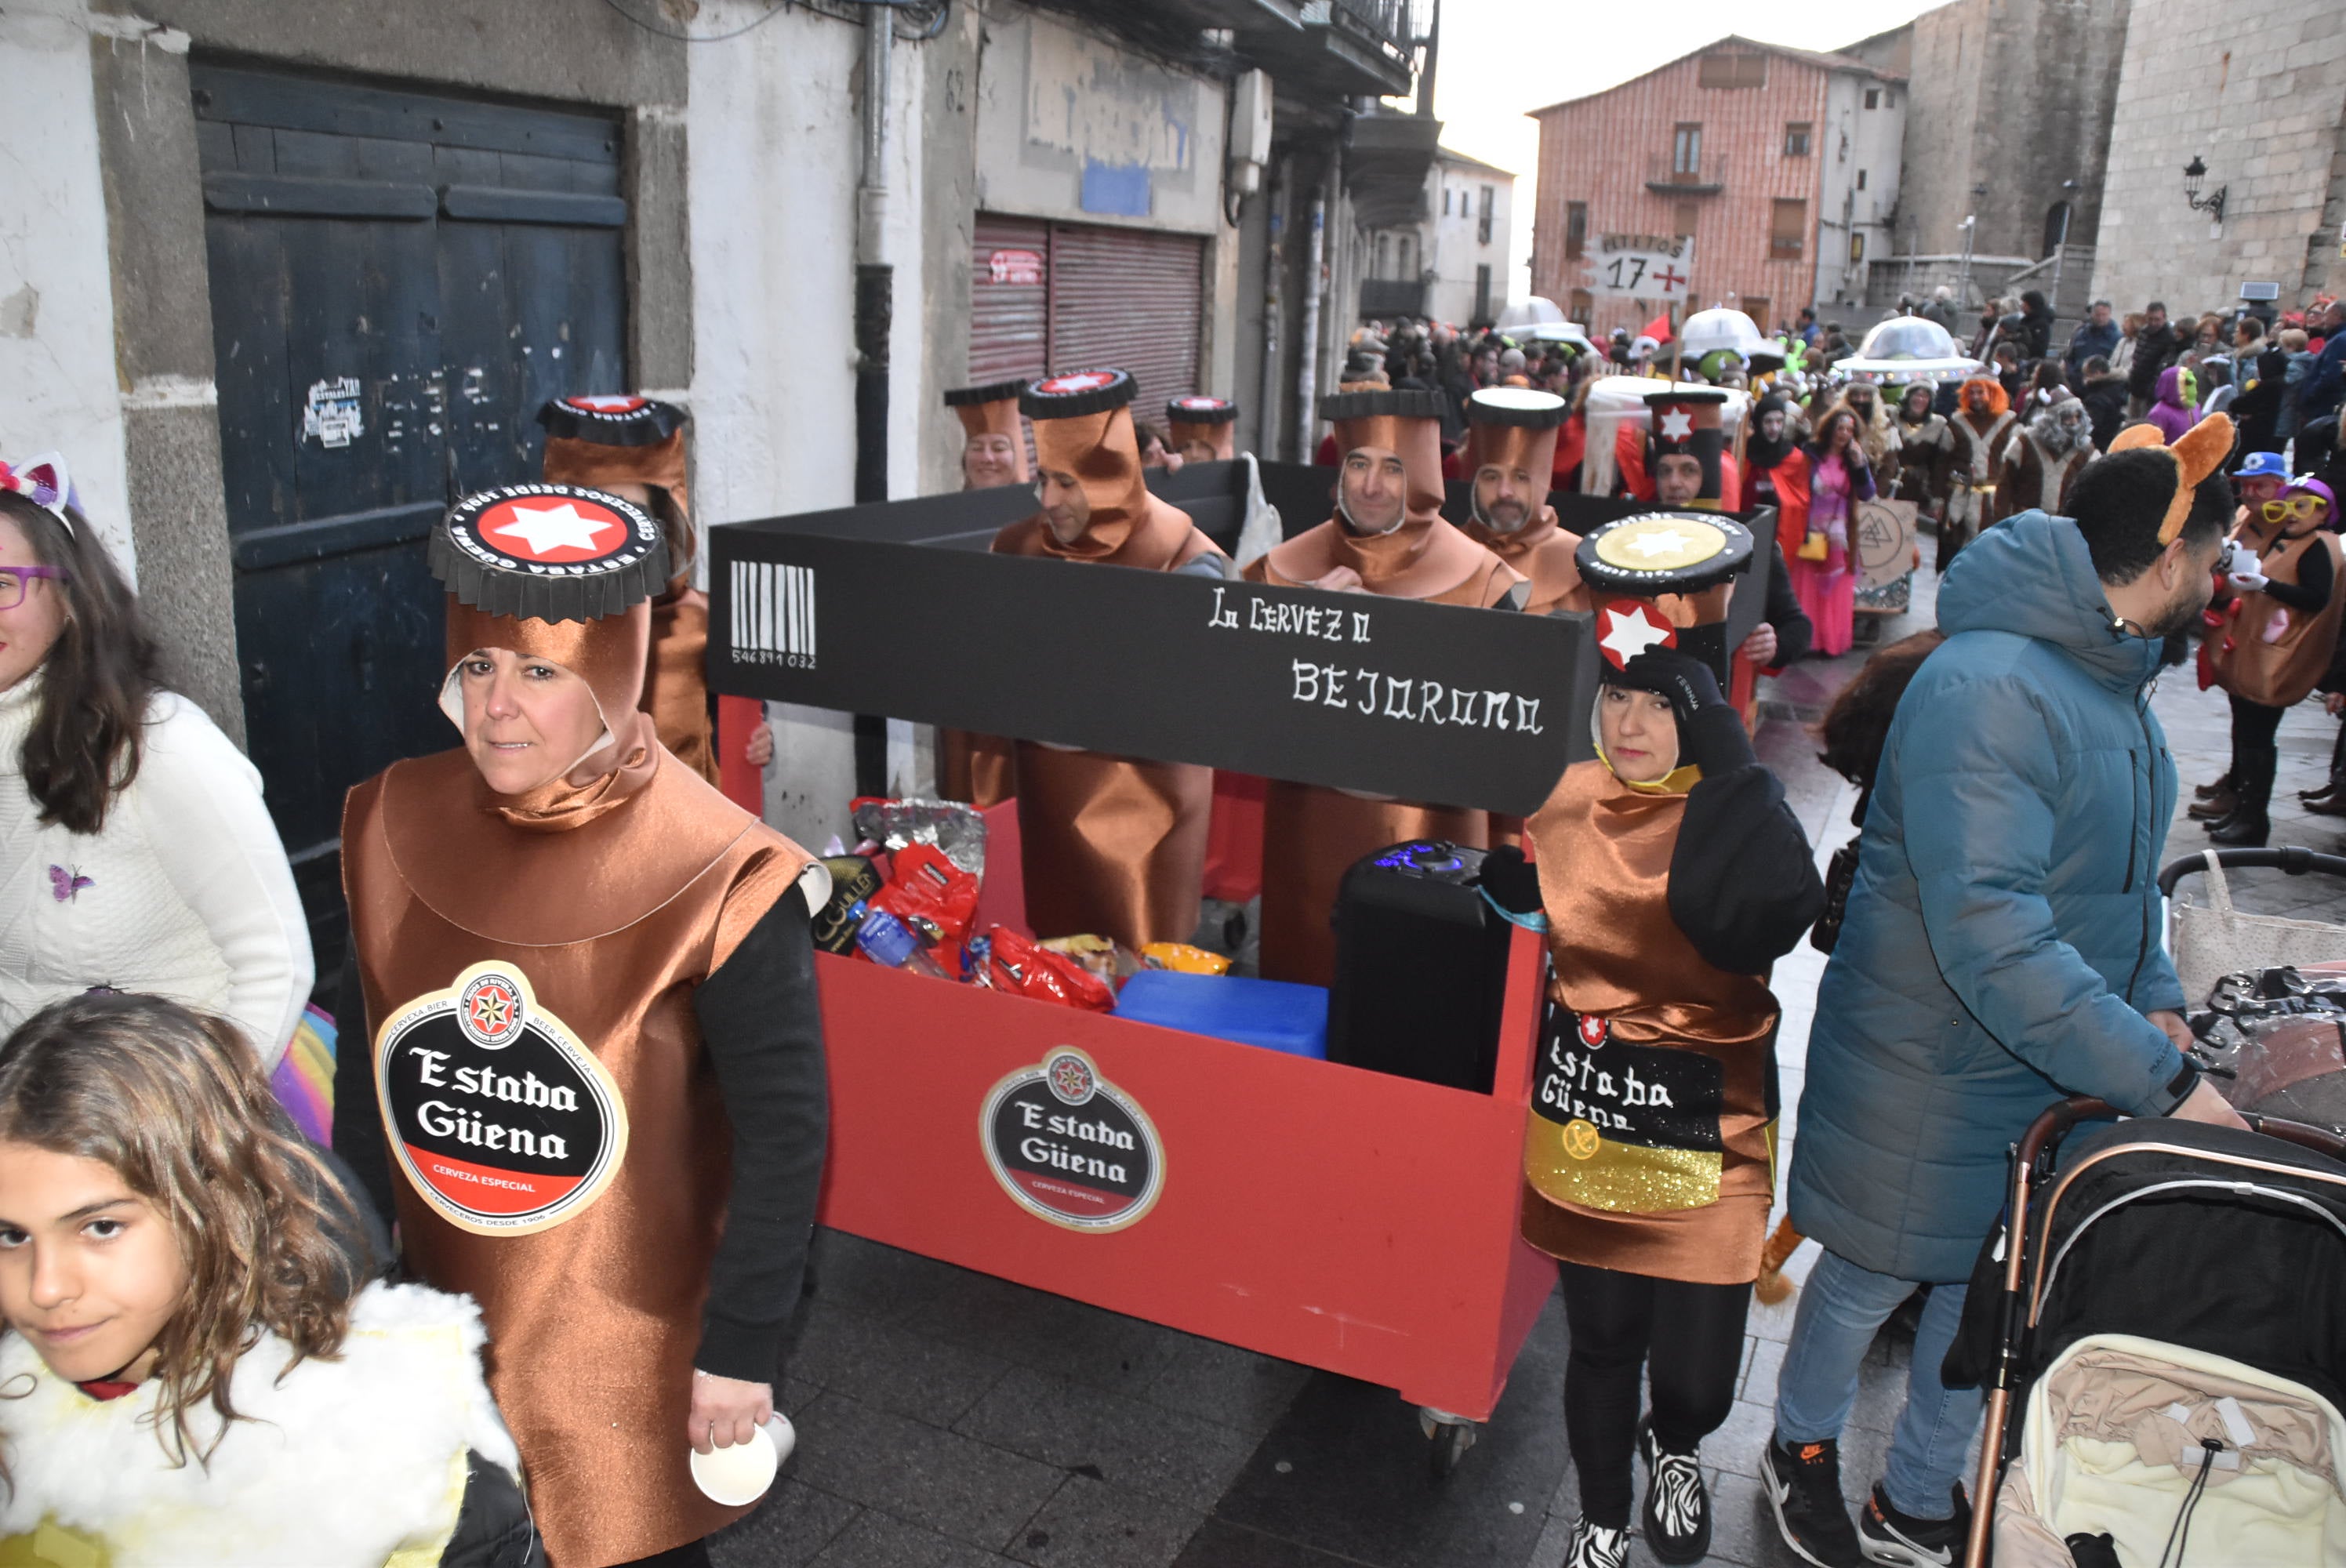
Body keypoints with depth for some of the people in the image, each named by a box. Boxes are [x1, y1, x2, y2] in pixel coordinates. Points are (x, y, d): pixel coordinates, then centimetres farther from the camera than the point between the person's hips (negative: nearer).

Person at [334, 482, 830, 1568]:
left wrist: (742, 1351, -11)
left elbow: (783, 1134, -15)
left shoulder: (719, 885, -22)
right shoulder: (393, 830, -7)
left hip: (638, 1348, -4)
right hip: (444, 1324, 4)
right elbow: (365, 1071, 6)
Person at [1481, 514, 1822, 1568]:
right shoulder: (1566, 800, 0)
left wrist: (1716, 739, -33)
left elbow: (1763, 915, -36)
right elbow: (1513, 901, 18)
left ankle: (1675, 1447, 42)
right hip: (1583, 1122, 3)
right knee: (1599, 1343, 15)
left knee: (1694, 1372, 3)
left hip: (1704, 1134, -3)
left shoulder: (1739, 813, -12)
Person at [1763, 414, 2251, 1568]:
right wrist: (2163, 1082, -31)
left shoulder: (2113, 678, 6)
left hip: (2058, 1067, 9)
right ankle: (1800, 1449, 39)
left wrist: (2155, 1000, 0)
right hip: (1932, 1072, -8)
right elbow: (1991, 938, -34)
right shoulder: (1987, 690, -27)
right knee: (1874, 1277, 12)